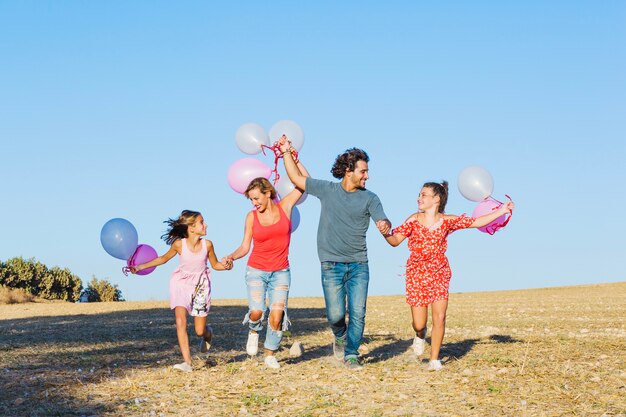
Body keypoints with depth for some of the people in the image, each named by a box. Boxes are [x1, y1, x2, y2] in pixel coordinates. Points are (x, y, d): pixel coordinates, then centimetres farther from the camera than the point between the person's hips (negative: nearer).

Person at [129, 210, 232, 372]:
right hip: (181, 283, -1)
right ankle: (187, 362, -18)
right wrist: (141, 266, -1)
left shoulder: (207, 245, -12)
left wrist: (224, 265, -19)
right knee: (180, 321, -20)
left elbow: (215, 264, 3)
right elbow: (164, 258, 2)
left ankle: (208, 333, 42)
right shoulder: (179, 244, -15)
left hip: (201, 285, 1)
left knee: (200, 331, 2)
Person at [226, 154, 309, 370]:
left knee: (277, 315, -10)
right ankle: (253, 331, 17)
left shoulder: (285, 207, -2)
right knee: (256, 311, -19)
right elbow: (245, 247, 2)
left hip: (281, 272, 0)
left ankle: (270, 355, 8)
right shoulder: (251, 217, -1)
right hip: (256, 271, 0)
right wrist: (231, 257, -17)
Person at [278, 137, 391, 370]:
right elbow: (296, 178, 11)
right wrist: (286, 152, 10)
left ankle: (351, 354, 9)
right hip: (332, 265, 0)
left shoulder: (370, 198, 3)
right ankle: (340, 337, 31)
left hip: (359, 265, 1)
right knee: (335, 315, -2)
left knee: (358, 313, -6)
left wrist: (386, 225, -33)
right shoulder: (327, 190, 4)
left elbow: (383, 221, -10)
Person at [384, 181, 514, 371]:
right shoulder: (414, 220, -2)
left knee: (439, 318, -9)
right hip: (417, 274, 0)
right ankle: (420, 336, 36)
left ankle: (434, 359, 6)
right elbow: (395, 240, 0)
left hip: (439, 273, 1)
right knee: (419, 323, -2)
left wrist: (501, 211, -5)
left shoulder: (447, 221, -1)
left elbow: (477, 222, 2)